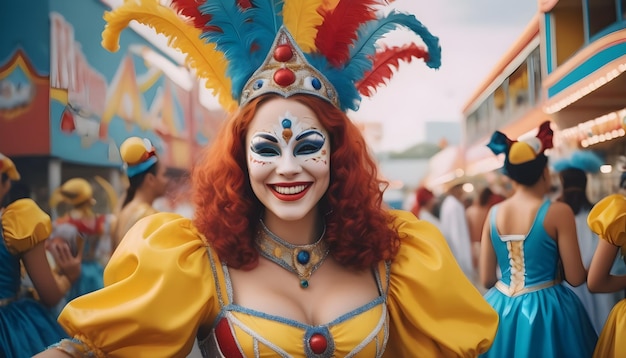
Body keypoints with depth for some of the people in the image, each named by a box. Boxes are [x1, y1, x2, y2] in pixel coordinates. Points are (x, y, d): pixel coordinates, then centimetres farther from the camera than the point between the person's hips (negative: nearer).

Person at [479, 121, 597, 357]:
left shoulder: (494, 213, 0)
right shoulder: (558, 212, -12)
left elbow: (486, 280, 3)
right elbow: (575, 278, -9)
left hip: (501, 308, 4)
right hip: (546, 310, -4)